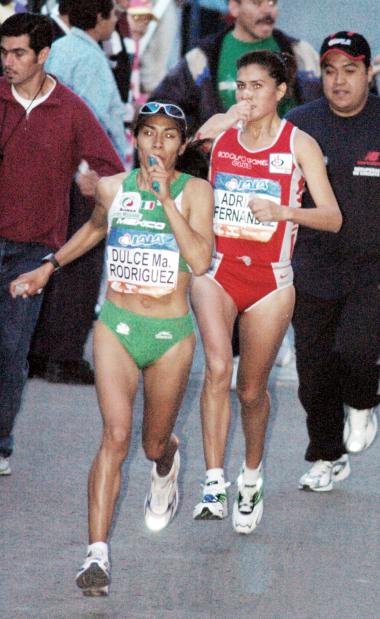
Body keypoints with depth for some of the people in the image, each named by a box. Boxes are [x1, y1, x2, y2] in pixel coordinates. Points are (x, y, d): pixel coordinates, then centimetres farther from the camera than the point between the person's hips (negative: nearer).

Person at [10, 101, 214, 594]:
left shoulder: (194, 191, -6)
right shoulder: (112, 188, 1)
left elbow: (201, 261, -20)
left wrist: (165, 197, -22)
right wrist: (48, 267, 27)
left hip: (171, 334, 0)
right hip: (116, 328, 0)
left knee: (154, 445, 15)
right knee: (116, 433, -18)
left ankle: (166, 468, 55)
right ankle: (97, 554, -22)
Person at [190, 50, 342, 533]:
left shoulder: (299, 144, -3)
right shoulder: (218, 132, 4)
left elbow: (333, 218, -8)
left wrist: (284, 210, -25)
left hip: (269, 276, 0)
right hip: (216, 270, 1)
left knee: (251, 391, 10)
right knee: (218, 366, -24)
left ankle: (251, 475, 37)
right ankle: (213, 483, -25)